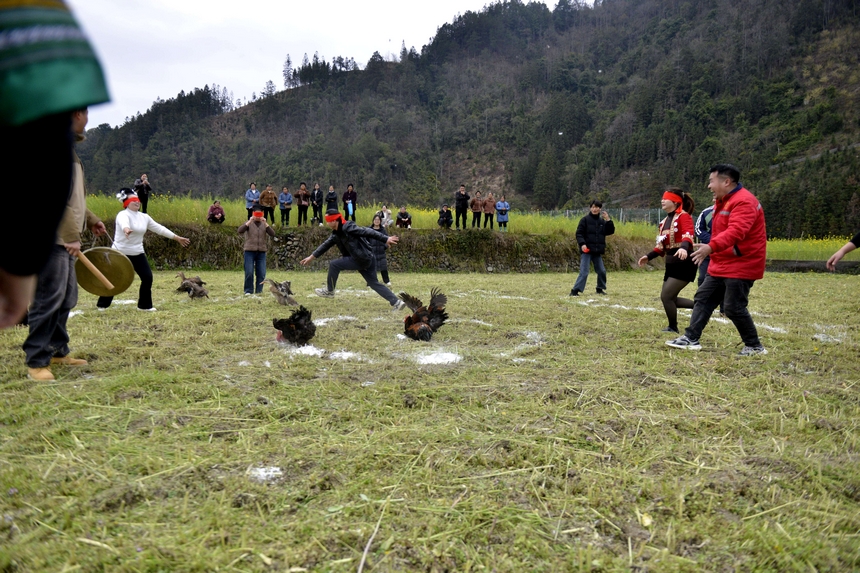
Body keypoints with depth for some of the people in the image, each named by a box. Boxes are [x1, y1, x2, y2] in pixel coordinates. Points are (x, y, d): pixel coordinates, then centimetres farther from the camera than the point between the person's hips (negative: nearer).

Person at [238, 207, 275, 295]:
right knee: (249, 273, -6)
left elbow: (272, 234, -6)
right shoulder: (249, 223, 2)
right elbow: (240, 231, -16)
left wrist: (265, 223, -14)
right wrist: (249, 221, -20)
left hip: (261, 252, 3)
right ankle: (248, 291, 3)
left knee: (261, 273, 1)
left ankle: (259, 291, 9)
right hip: (250, 251, -2)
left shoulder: (264, 224, 9)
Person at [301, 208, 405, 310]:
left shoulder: (348, 227, -14)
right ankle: (396, 302, 9)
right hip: (361, 260, 10)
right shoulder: (336, 234, 14)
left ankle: (329, 291, 12)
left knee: (334, 264, -3)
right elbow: (326, 245, 24)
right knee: (374, 283, 10)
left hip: (363, 259, -10)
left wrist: (386, 239, -27)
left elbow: (367, 232, -21)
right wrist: (312, 257, 26)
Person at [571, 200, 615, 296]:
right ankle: (575, 290, -12)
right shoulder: (585, 220, -4)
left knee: (602, 271, 11)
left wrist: (608, 220, -4)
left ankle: (600, 289, 29)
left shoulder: (602, 221, 11)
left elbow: (610, 231, 7)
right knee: (584, 272, -13)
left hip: (597, 251, 5)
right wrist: (582, 244, -23)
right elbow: (579, 233, -9)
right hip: (587, 250, -5)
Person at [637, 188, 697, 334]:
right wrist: (649, 257, 9)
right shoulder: (665, 221, 15)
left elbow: (688, 235, -30)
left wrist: (684, 248, -49)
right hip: (672, 264, 9)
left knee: (666, 296, -8)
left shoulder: (684, 216, -11)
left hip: (684, 263, -9)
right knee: (669, 298, 9)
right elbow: (662, 246, 20)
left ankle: (673, 328, 11)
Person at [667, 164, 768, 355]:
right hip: (722, 264, 10)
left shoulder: (744, 202, -20)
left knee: (733, 307, -7)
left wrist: (711, 247, -48)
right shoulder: (724, 201, 15)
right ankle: (691, 339, 13)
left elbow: (736, 231, -36)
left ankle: (755, 346, 9)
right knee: (703, 298, 9)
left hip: (740, 265, -10)